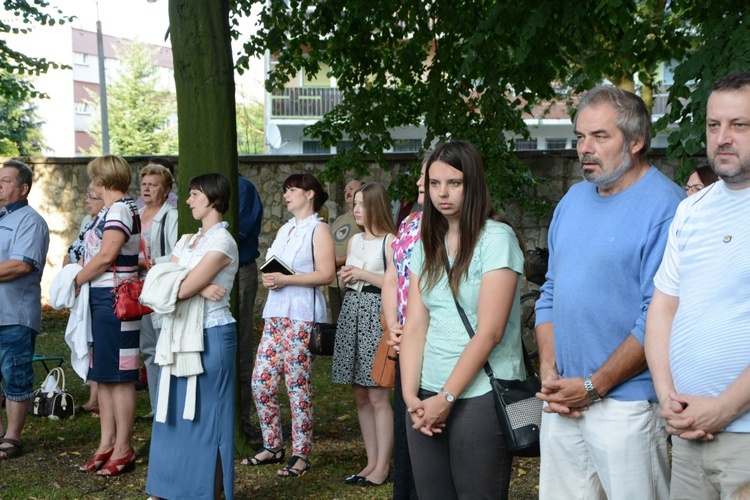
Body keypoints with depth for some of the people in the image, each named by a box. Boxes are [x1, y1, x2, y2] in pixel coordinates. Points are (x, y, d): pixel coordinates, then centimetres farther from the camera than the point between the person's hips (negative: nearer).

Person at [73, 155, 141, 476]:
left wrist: (76, 281, -9)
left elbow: (105, 256, -19)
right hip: (101, 299, 10)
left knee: (118, 376, -4)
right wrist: (80, 278, 4)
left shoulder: (120, 209, -13)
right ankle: (107, 444, 20)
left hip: (115, 301, -10)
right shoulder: (110, 211, 16)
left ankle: (123, 450, 3)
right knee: (102, 375, 13)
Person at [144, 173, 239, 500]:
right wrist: (199, 288, -15)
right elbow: (161, 285, 1)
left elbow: (185, 287, -19)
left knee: (206, 414, 0)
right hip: (181, 335, 8)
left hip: (211, 337, -8)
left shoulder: (222, 242, -11)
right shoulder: (187, 241, 14)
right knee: (176, 411, 11)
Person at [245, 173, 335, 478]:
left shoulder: (318, 230, -3)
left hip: (301, 315, -8)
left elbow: (326, 274, -13)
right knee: (261, 381, 4)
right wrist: (269, 279, 3)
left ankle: (301, 454, 4)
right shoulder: (285, 230, 21)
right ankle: (273, 447, 16)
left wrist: (286, 280, -18)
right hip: (275, 313, 8)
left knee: (297, 384, -5)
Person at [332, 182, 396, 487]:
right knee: (360, 395, 8)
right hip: (351, 311, 8)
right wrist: (345, 277, 3)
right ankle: (372, 461, 15)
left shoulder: (389, 241, -6)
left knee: (378, 396, -7)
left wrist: (363, 274, -12)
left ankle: (382, 466, -1)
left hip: (376, 313, -8)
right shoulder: (355, 240, 16)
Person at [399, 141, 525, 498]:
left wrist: (447, 398, -13)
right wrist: (410, 394, -6)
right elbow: (415, 325, 5)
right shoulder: (427, 244, 11)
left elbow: (490, 332, -14)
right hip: (428, 396, 5)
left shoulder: (496, 238, -8)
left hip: (482, 395, -5)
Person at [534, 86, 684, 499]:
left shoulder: (665, 206, -13)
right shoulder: (573, 199, 11)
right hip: (561, 402, 7)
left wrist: (593, 386, -15)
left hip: (626, 403, -7)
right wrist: (549, 372, 2)